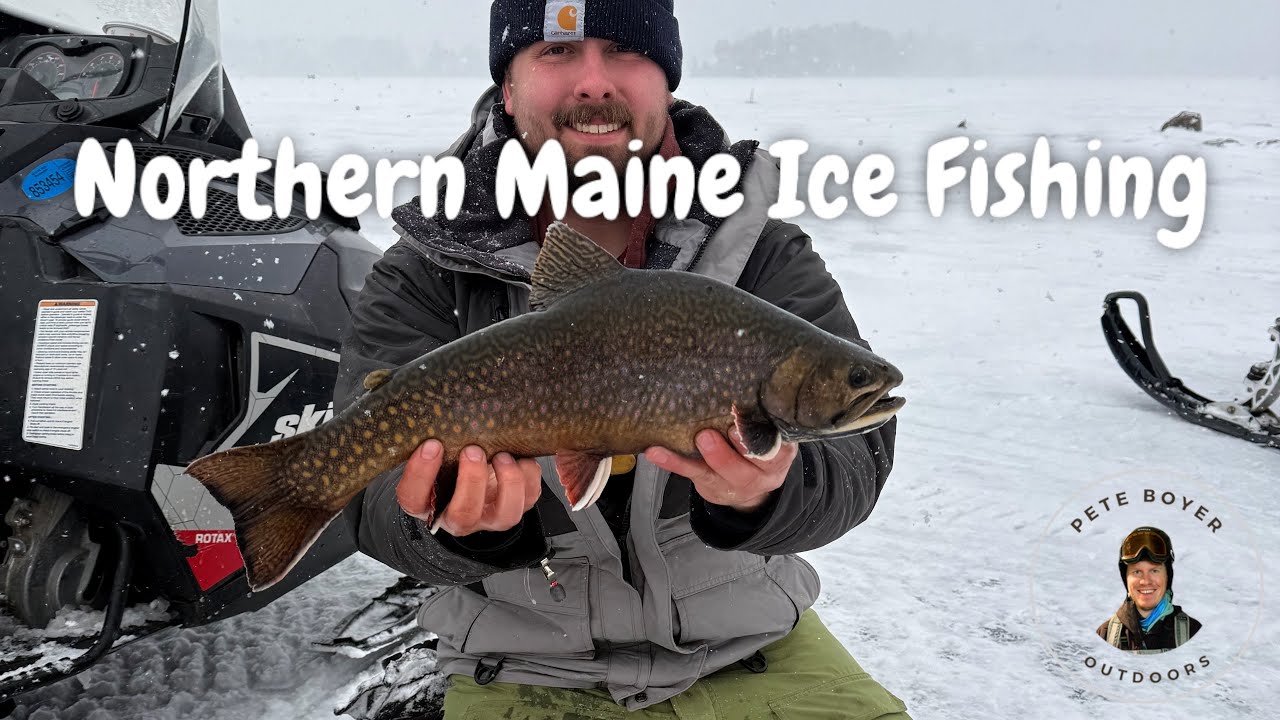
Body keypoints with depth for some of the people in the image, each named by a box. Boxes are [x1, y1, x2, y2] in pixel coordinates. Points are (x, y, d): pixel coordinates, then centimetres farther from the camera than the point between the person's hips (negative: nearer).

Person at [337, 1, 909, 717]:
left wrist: (765, 491, -38)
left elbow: (854, 449, -16)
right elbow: (379, 493, -13)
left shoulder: (767, 257, -5)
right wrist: (466, 522, -34)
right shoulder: (426, 277, -5)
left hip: (751, 646, 1)